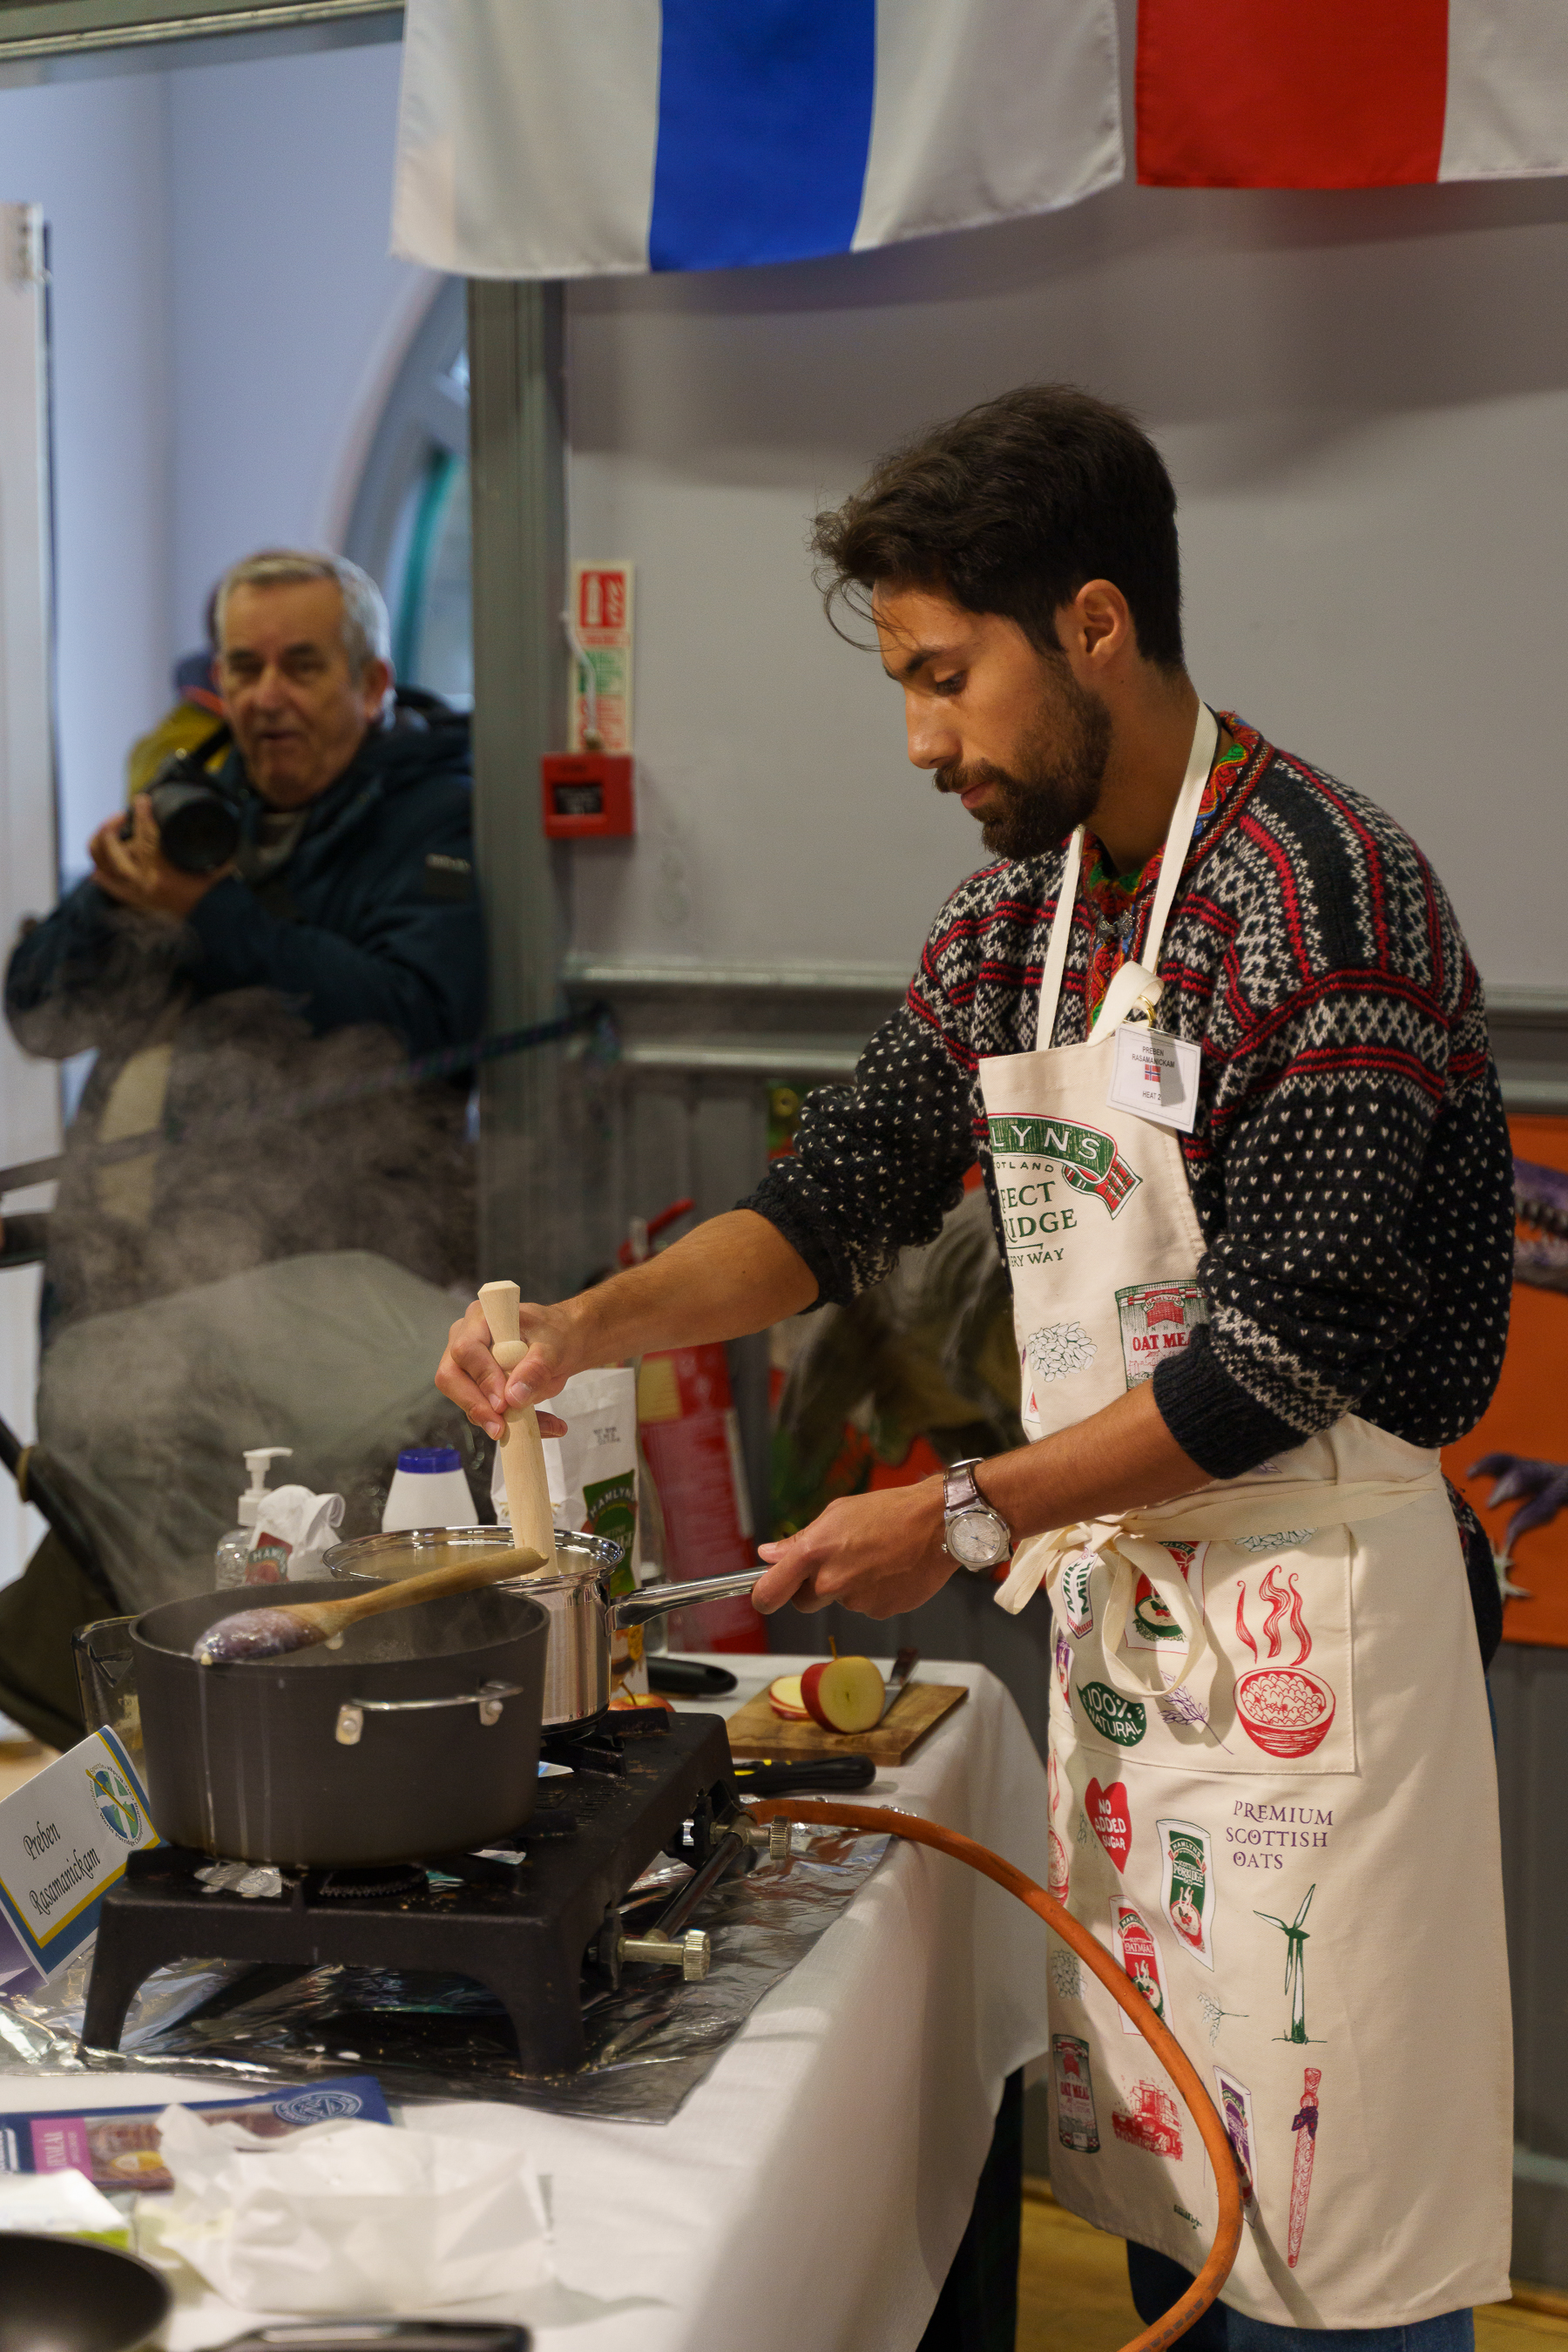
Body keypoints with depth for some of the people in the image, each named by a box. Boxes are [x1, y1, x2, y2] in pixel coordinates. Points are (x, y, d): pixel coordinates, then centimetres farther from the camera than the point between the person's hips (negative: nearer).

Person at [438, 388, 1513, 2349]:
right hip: (1112, 1595, 8)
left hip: (1300, 1611, -8)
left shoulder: (1323, 893, -18)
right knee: (1156, 2187, 19)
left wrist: (969, 1517, -17)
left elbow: (1280, 1356, -20)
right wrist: (588, 1326, -5)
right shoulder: (1016, 905, 9)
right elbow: (843, 1191, 10)